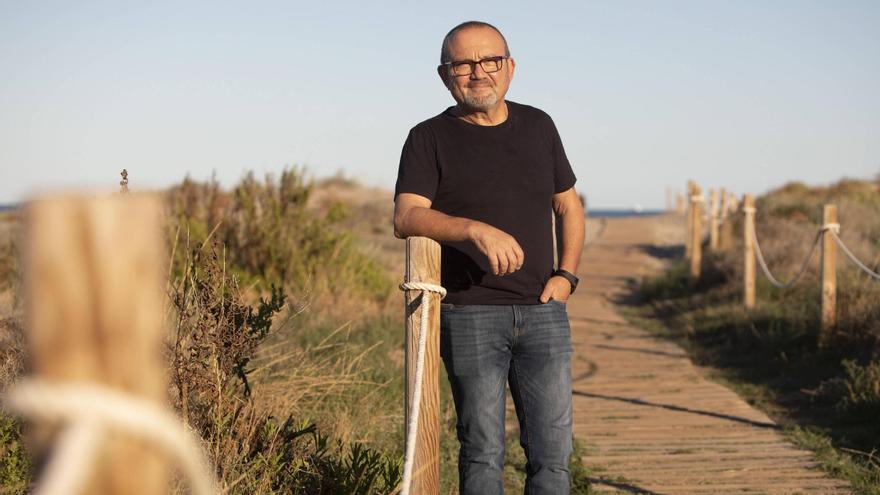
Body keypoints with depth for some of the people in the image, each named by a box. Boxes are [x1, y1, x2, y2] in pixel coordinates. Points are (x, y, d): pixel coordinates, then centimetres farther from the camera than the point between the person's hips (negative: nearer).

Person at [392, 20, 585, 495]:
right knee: (482, 452, 0)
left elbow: (569, 207, 23)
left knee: (553, 451, 0)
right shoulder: (430, 138, 0)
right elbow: (406, 218, -15)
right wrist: (477, 230, -30)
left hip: (543, 313, 3)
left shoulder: (537, 126, 13)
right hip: (470, 315, -3)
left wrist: (566, 274, 7)